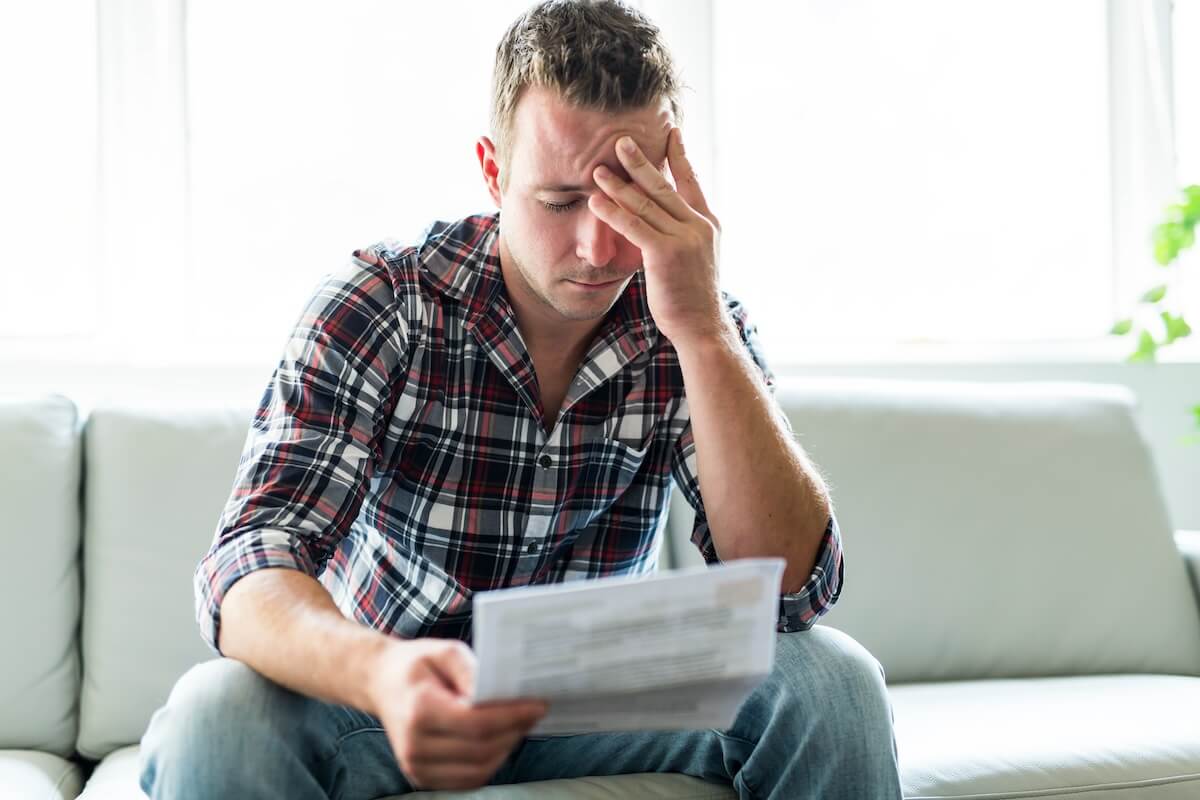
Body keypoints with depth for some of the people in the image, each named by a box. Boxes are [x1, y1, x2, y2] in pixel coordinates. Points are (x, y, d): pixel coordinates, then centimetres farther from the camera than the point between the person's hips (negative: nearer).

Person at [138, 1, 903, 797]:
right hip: (390, 695, -1)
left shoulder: (698, 331, -11)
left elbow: (793, 590, -22)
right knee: (213, 721, -32)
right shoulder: (378, 304, -17)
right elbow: (248, 571, -27)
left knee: (831, 680, -23)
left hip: (597, 700, 2)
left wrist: (702, 330, -31)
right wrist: (382, 673, -50)